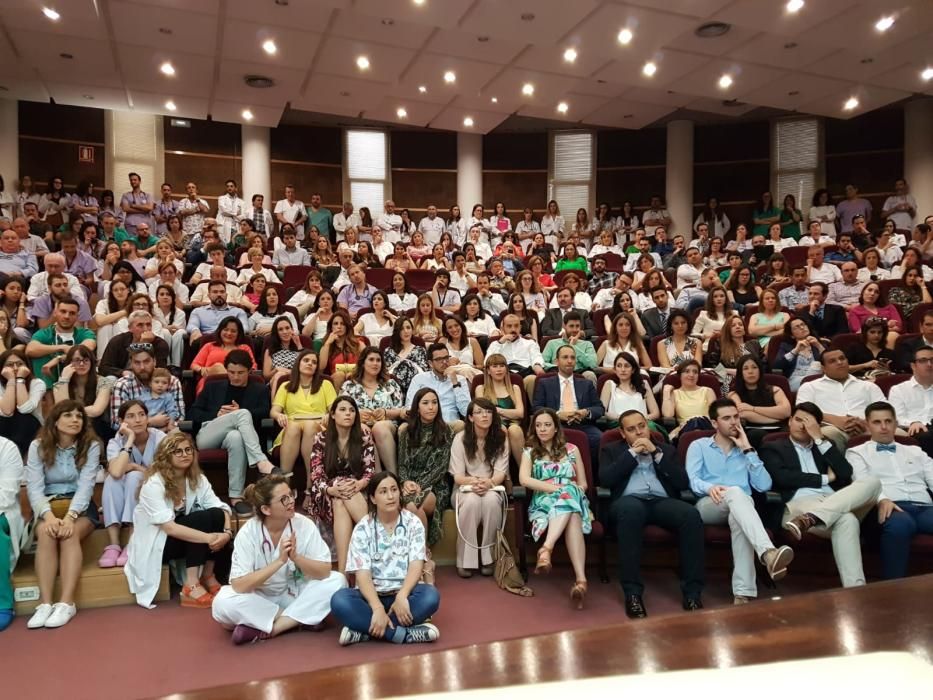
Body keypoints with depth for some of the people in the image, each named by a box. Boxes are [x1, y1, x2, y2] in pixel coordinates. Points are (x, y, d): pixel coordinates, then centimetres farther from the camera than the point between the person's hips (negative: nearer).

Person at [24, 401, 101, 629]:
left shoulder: (91, 445, -5)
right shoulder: (38, 446, -2)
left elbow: (86, 485, -14)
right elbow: (34, 487, -11)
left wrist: (70, 516, -30)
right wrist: (48, 515, -29)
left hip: (80, 506, -1)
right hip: (47, 506, 1)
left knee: (70, 533, -31)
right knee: (45, 531, -31)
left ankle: (67, 602, -34)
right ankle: (45, 602, -34)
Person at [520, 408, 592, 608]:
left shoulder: (571, 449, 18)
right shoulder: (530, 452, 15)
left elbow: (583, 484, 15)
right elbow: (524, 479, -4)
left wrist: (567, 492, -8)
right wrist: (556, 488, -14)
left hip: (572, 499, 1)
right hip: (544, 502, -1)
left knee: (569, 494, -39)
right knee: (571, 518, -36)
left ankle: (546, 548, -55)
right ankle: (581, 579, -51)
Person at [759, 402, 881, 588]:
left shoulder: (824, 446, 29)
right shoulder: (772, 448, 16)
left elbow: (846, 474, 10)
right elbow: (782, 478, -4)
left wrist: (819, 439, 7)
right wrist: (825, 478, 3)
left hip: (837, 503, 6)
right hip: (799, 504, -5)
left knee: (873, 482, -25)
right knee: (846, 520, -37)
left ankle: (810, 518, -41)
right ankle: (855, 588, -44)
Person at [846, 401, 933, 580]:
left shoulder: (915, 452, 32)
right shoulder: (857, 453, 19)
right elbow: (862, 483, 1)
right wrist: (882, 500, -21)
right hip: (890, 508, -3)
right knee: (900, 523, -40)